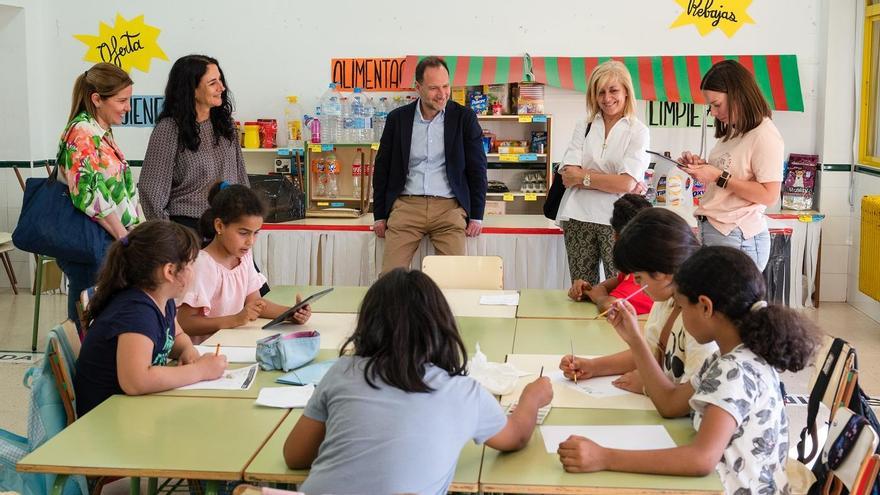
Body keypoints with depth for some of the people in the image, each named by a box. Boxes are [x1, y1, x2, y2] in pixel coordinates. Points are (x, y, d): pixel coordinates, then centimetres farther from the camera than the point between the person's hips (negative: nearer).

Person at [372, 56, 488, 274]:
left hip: (449, 207, -1)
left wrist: (476, 216, 2)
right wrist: (380, 215, 8)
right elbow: (382, 168, 12)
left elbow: (477, 169, 7)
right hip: (406, 206, 1)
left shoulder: (464, 118, 4)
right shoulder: (397, 118, 8)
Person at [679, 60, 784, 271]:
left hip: (738, 238, -8)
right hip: (712, 230, 8)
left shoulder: (765, 135, -9)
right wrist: (702, 166, 7)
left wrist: (718, 176, -15)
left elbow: (769, 195, -16)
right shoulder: (732, 133, 17)